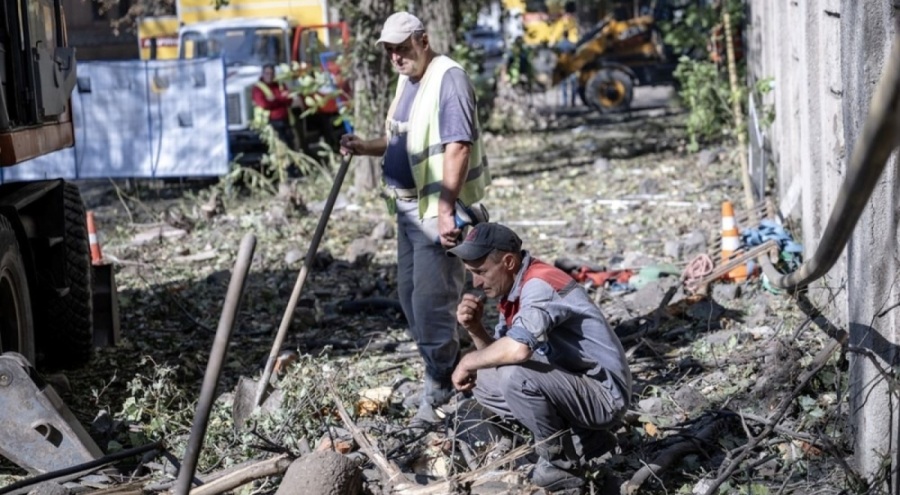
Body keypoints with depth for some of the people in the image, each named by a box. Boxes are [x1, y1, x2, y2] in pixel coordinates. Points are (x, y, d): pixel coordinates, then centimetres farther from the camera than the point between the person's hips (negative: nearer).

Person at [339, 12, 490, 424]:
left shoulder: (448, 78, -16)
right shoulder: (407, 81, 14)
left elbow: (458, 146, -24)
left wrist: (445, 208, -30)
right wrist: (366, 148, 6)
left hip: (439, 209, -10)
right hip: (410, 206, 10)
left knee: (431, 302, -7)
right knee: (409, 294, 17)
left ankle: (439, 393, 5)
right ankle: (449, 372, 31)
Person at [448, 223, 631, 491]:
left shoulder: (540, 285, -22)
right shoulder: (513, 290, 7)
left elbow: (517, 349, -38)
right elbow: (498, 354, 12)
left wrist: (468, 362, -19)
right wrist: (474, 329, -9)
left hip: (603, 394, -10)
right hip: (570, 387, 10)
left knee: (514, 374, -29)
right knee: (483, 381, 7)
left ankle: (559, 460, -7)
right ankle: (581, 439, 7)